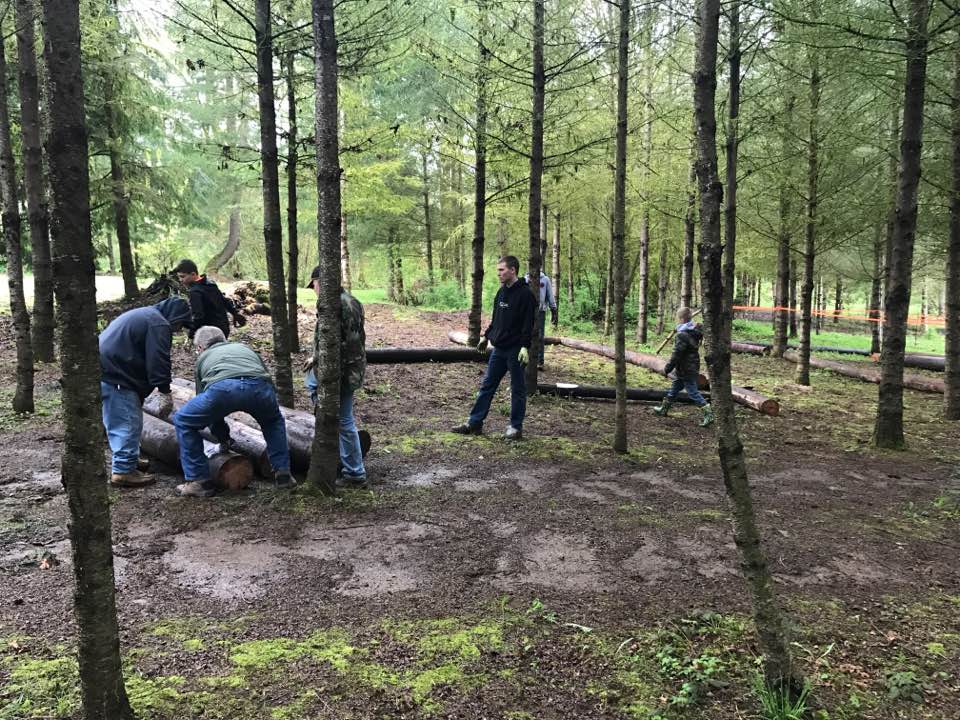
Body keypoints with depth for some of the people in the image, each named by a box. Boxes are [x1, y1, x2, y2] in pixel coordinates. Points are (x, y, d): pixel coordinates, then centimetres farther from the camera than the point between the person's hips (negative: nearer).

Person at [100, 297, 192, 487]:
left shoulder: (143, 314, 23)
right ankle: (123, 471, -4)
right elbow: (158, 361, -18)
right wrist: (165, 392, -16)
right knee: (128, 422, -7)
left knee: (121, 421, 20)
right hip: (113, 375, -11)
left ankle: (128, 459, 31)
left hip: (101, 369, 11)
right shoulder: (159, 324, -11)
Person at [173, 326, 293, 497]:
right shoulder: (245, 348, 42)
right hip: (260, 387, 3)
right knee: (274, 422, 36)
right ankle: (283, 474, 29)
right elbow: (269, 381, 40)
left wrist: (223, 439, 47)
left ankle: (199, 481, 21)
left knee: (183, 422, 24)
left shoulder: (203, 358, 38)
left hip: (221, 388, -2)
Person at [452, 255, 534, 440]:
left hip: (515, 350, -8)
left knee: (518, 390, 4)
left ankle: (516, 427, 14)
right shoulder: (501, 292, 11)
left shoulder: (525, 293, -13)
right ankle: (474, 423, 15)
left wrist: (525, 347, -22)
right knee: (486, 386, 10)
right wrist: (486, 336, 19)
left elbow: (528, 323, -18)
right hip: (498, 348, 8)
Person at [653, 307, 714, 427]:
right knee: (674, 388, 20)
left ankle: (709, 414, -3)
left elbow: (676, 355, -21)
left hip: (686, 370, -10)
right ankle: (663, 409, 32)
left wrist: (667, 369, -12)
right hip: (693, 367, 10)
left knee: (693, 392, -4)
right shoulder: (694, 332, 5)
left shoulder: (682, 335, -22)